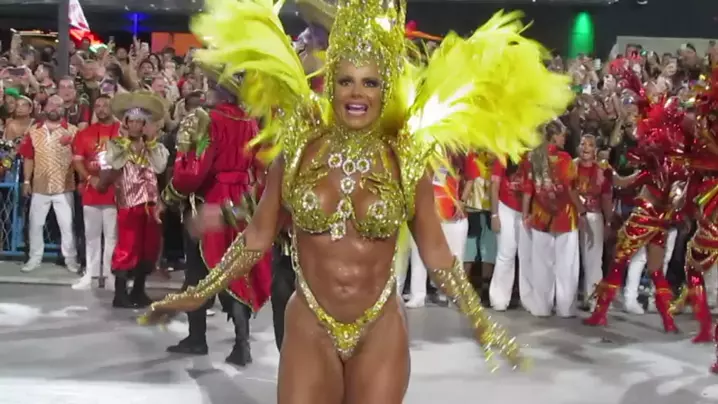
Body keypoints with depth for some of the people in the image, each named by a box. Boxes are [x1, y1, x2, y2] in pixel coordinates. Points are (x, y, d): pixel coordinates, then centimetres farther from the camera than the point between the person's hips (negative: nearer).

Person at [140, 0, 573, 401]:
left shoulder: (407, 161, -5)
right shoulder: (298, 151, -5)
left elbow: (435, 251, 2)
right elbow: (258, 236, 4)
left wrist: (483, 324, 2)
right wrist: (198, 295, 4)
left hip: (381, 333, 0)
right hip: (309, 329, 0)